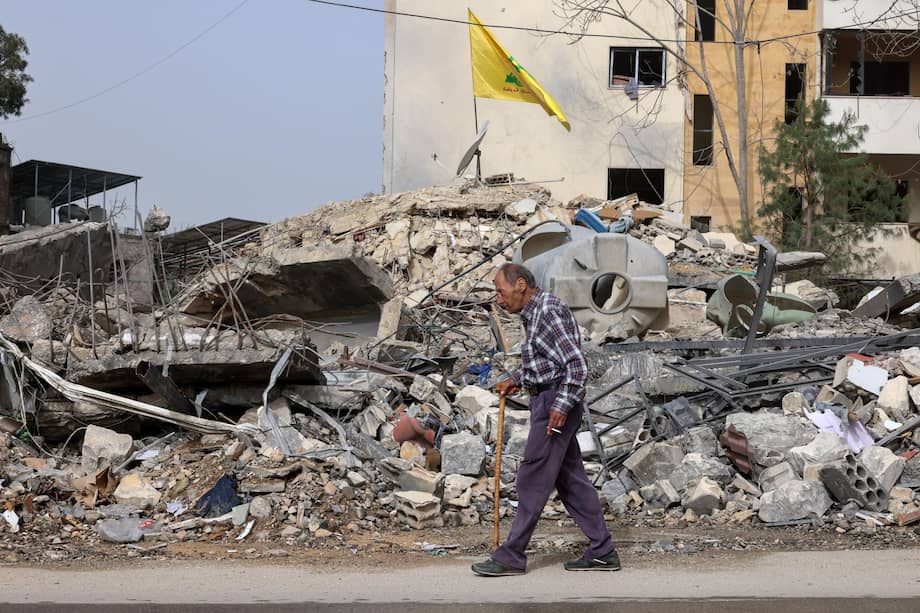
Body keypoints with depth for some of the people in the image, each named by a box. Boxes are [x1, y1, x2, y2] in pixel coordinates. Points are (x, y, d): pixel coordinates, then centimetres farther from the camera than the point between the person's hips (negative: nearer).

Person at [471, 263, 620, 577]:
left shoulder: (547, 312, -17)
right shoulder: (534, 312, 14)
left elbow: (576, 363, -22)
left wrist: (562, 405, -24)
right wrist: (516, 380, 18)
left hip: (556, 401, -10)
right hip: (548, 399, 10)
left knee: (533, 480, -5)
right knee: (570, 478, 11)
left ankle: (511, 557, 0)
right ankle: (602, 552, 13)